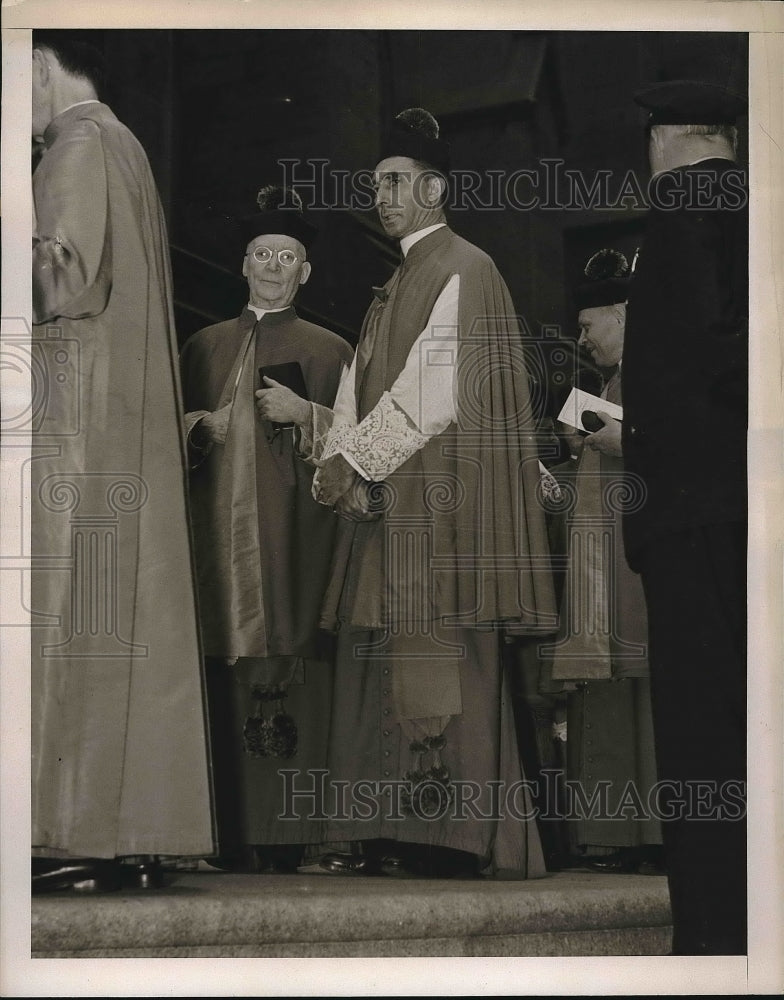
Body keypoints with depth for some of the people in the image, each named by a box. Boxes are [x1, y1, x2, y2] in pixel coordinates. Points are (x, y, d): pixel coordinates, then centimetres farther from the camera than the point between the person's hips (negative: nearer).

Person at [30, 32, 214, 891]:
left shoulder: (79, 143, -6)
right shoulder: (124, 146, 21)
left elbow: (68, 273, -16)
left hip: (78, 409, -9)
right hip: (130, 411, 9)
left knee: (74, 605, -11)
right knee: (125, 610, 5)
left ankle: (83, 835, -14)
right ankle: (134, 834, 4)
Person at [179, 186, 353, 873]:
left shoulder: (330, 350, 14)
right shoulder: (205, 347, 22)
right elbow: (178, 434, 21)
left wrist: (305, 413, -9)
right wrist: (200, 428, 0)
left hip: (294, 532, -2)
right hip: (219, 531, 2)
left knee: (289, 673, -11)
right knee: (223, 673, -6)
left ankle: (286, 833, -12)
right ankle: (232, 834, -7)